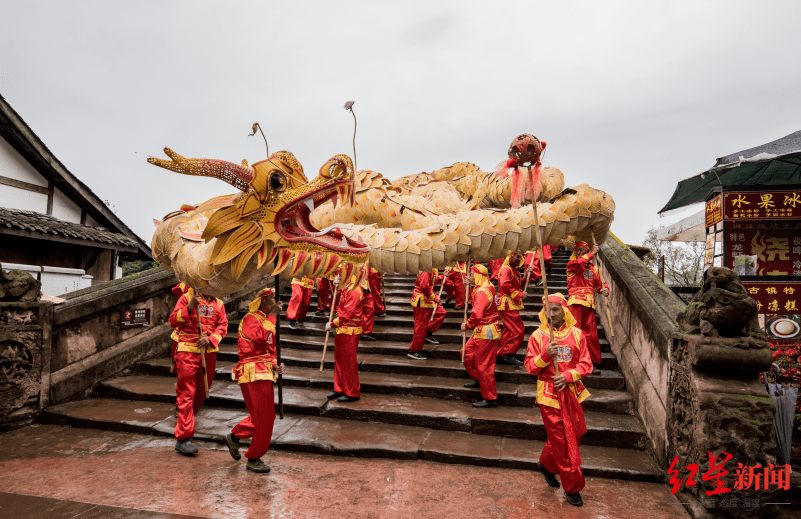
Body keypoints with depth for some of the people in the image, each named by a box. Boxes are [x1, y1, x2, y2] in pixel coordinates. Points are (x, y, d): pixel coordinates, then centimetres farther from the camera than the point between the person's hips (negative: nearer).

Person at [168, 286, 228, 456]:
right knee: (186, 394, -4)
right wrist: (189, 307, -23)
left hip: (209, 352, 5)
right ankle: (183, 438, -2)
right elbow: (173, 321, -9)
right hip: (188, 351, -5)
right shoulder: (186, 298, -1)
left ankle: (187, 418, 41)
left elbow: (222, 325, 5)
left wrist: (210, 339, -12)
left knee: (201, 391, 16)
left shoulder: (218, 304, 11)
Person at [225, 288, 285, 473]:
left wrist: (275, 365, 6)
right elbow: (262, 337, -30)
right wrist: (272, 315, -23)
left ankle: (234, 437, 34)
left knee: (266, 415, 15)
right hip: (253, 373, -9)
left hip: (265, 373, 9)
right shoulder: (250, 319, -10)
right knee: (264, 418, -5)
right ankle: (253, 459, 11)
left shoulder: (266, 321, 20)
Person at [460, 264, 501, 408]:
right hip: (481, 331, 10)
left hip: (486, 333, -10)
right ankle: (478, 380, 38)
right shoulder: (489, 287, 8)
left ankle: (490, 399, 7)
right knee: (467, 353, 22)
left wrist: (467, 325, -15)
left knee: (484, 365, -3)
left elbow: (477, 315, -32)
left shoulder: (481, 293, -24)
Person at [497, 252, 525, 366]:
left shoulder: (513, 271, 22)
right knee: (519, 330, -12)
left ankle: (501, 356, 17)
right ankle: (509, 354, -8)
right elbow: (505, 285, -23)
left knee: (508, 330, 12)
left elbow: (517, 285, 18)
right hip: (507, 305, -11)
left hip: (512, 305, 11)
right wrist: (519, 294, -20)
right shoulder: (506, 269, -12)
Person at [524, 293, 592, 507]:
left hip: (573, 392, 3)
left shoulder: (576, 334, 1)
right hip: (549, 394, -3)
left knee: (574, 434, 13)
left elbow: (586, 364, 0)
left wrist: (568, 376, -16)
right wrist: (546, 355, -23)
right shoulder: (537, 335, -4)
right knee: (562, 441, 2)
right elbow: (530, 367, -5)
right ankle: (572, 487, 17)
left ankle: (546, 464, 39)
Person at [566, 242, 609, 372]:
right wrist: (592, 254, -11)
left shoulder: (594, 269, 18)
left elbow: (600, 284, 17)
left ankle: (594, 363, 11)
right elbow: (576, 263, -16)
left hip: (589, 304, 3)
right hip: (575, 302, -3)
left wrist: (605, 290, -6)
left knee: (591, 334, 3)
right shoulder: (572, 265, 8)